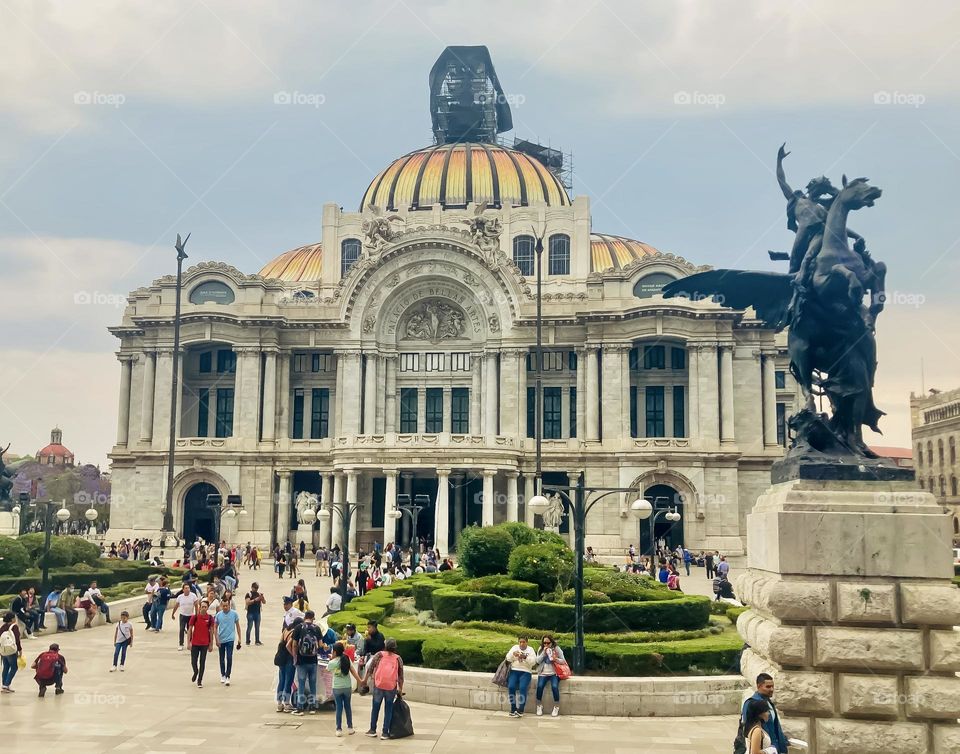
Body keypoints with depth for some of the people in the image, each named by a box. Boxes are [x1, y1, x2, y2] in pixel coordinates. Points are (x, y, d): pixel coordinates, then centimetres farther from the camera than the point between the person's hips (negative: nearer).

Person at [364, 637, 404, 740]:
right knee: (388, 710, 9)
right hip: (391, 687, 0)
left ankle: (372, 730, 20)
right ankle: (385, 733, 9)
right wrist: (400, 689, 13)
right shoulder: (398, 658, 4)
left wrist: (365, 680, 4)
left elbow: (370, 668, -4)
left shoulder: (379, 655, 0)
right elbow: (401, 676, 5)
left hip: (378, 686, 0)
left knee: (375, 708, 14)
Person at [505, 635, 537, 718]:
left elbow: (533, 662, -4)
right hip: (514, 671, 2)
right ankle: (513, 708, -13)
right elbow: (508, 658, 2)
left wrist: (525, 657, -19)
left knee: (522, 687, -28)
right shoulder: (514, 647, 13)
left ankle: (520, 710, -19)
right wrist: (513, 654, -18)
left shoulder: (530, 650, 8)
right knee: (511, 686, -25)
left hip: (525, 672, -2)